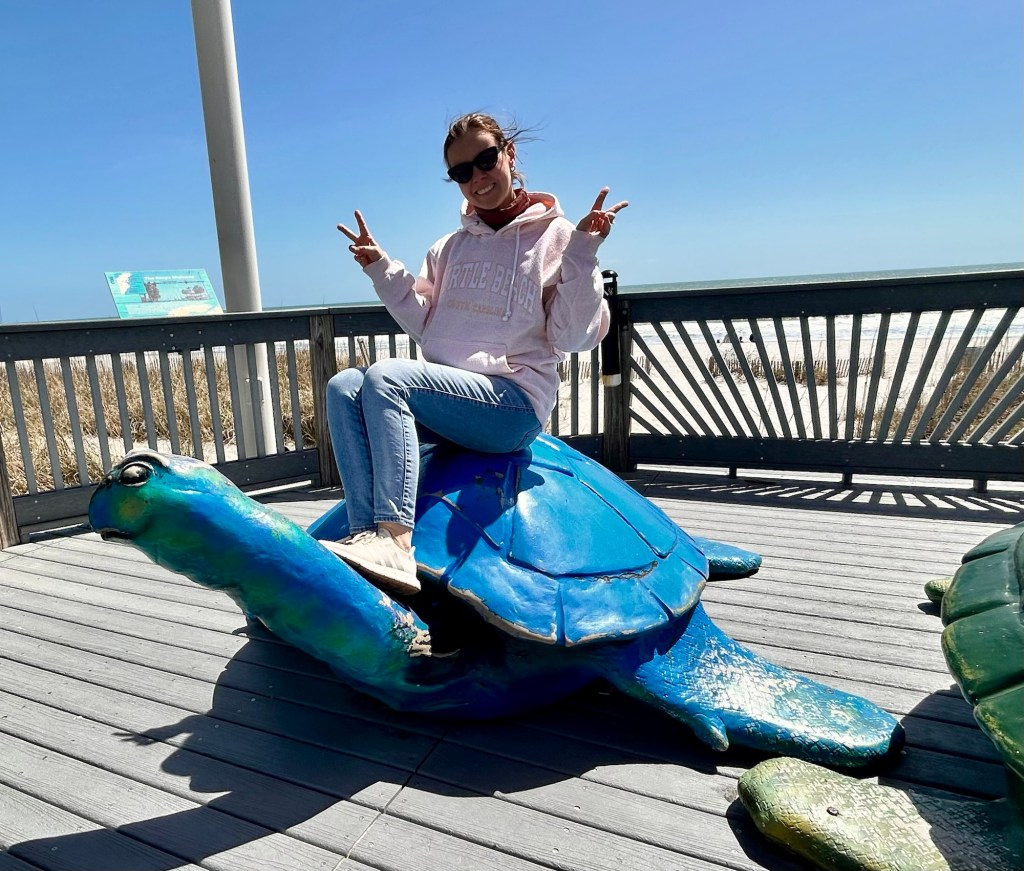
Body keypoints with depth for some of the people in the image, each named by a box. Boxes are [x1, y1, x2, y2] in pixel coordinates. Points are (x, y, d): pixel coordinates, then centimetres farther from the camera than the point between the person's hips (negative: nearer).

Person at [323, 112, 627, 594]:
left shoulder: (555, 236, 4)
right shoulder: (451, 247, 21)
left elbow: (574, 337, -6)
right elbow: (423, 325, 16)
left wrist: (582, 255, -16)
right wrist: (381, 269, 6)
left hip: (512, 400, -6)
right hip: (446, 392, 6)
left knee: (384, 376, -27)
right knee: (343, 387, -16)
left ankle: (395, 541, -33)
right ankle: (367, 535, -27)